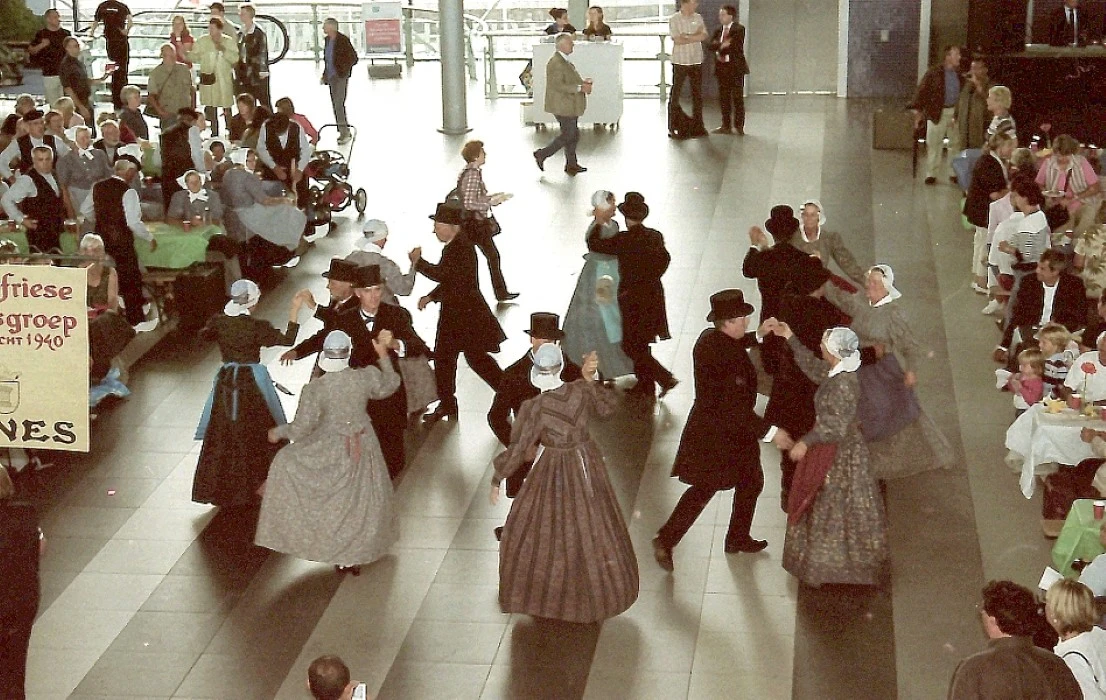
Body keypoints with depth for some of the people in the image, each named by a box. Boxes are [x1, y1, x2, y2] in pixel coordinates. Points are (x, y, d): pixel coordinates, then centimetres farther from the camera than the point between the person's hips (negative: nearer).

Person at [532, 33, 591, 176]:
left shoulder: (564, 61, 13)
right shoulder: (556, 63, -21)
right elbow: (558, 85, -26)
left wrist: (582, 82, 6)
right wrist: (580, 88, -25)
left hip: (569, 106, 10)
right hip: (563, 106, -10)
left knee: (573, 135, 12)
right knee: (567, 136, -4)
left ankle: (571, 164, 20)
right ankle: (541, 155, 8)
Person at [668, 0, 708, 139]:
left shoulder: (698, 18, 7)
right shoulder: (674, 19, -6)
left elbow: (704, 36, -3)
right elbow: (677, 40, -16)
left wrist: (687, 36, -14)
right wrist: (695, 36, -10)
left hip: (696, 62, 4)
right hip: (680, 61, -4)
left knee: (697, 95, 8)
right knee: (675, 96, -2)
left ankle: (697, 126, 17)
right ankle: (673, 127, 5)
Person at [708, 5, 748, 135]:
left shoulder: (739, 29, -5)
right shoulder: (718, 30, 14)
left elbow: (737, 46, -16)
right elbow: (712, 46, 0)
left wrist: (721, 50, -9)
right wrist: (722, 45, -18)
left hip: (735, 67, -6)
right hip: (722, 67, 6)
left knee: (737, 98, -2)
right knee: (724, 98, 7)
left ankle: (738, 127, 1)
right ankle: (726, 126, 14)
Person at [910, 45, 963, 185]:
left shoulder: (960, 74, 6)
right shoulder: (934, 73, -5)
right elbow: (922, 90, -6)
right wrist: (918, 110, -11)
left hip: (955, 112, 3)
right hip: (937, 112, -3)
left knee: (956, 143, 8)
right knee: (933, 143, 2)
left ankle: (954, 173, 18)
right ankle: (931, 174, 10)